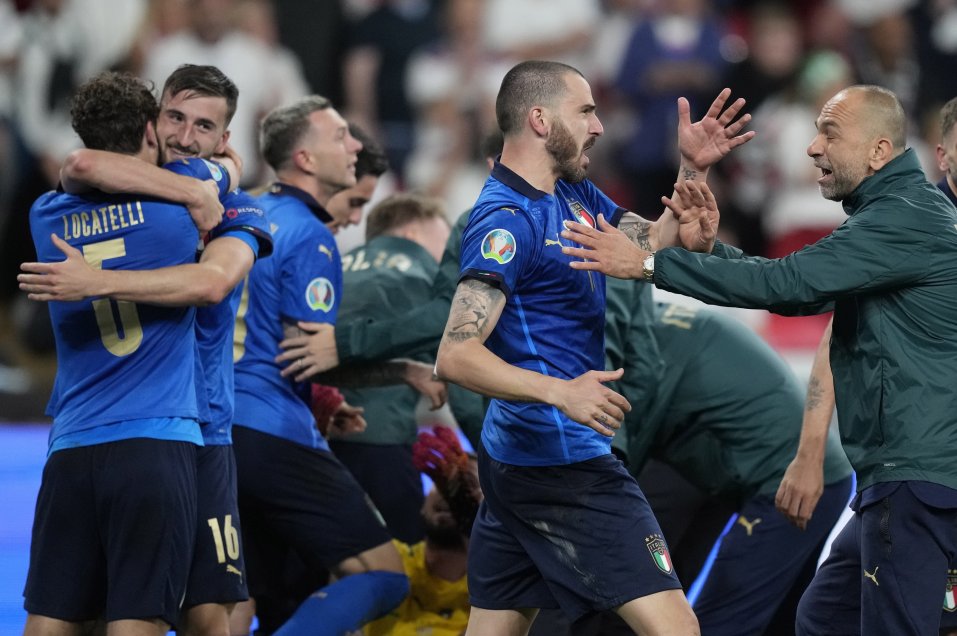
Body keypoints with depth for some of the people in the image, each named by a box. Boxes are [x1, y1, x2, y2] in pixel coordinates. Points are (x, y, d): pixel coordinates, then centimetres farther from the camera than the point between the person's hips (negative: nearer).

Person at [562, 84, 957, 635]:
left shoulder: (908, 218, -15)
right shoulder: (898, 212, 20)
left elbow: (785, 282, -21)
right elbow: (799, 293, 19)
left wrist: (649, 263, -18)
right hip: (900, 472, 11)